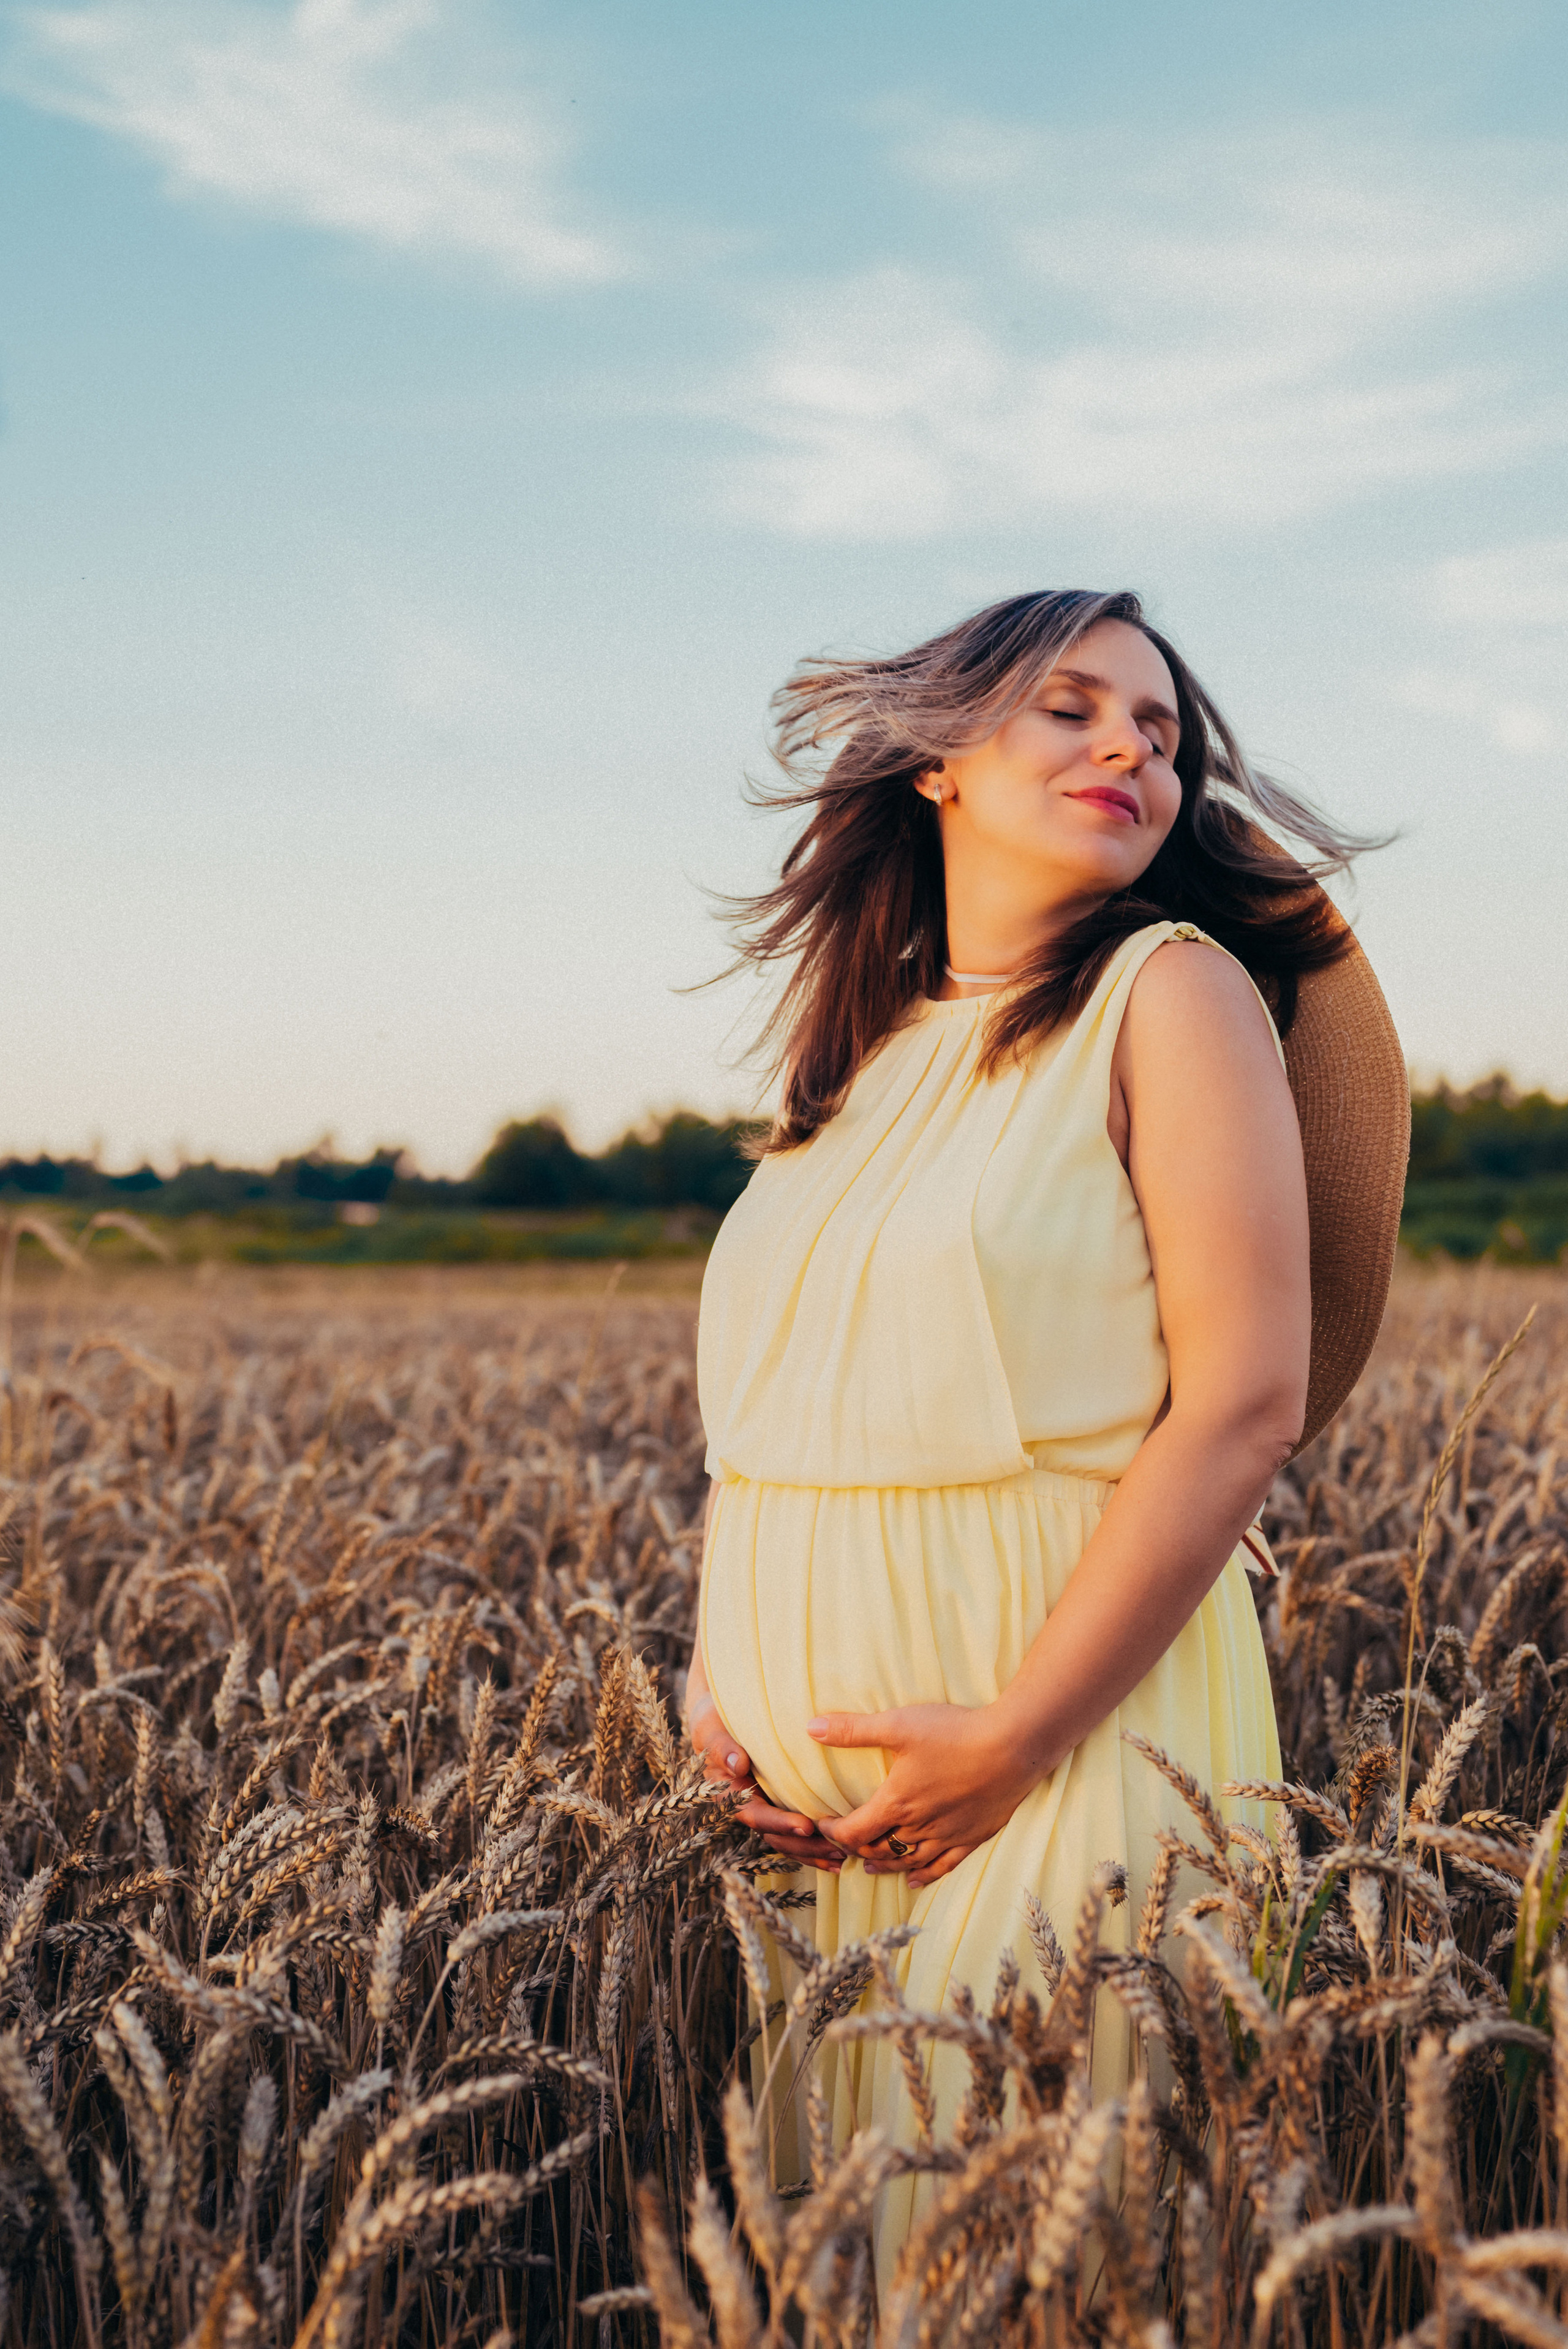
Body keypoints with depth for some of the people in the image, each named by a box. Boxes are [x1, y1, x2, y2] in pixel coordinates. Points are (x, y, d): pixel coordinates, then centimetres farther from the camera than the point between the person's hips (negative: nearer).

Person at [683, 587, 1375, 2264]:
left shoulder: (1174, 992, -5)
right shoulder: (860, 1044, 12)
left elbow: (1242, 1405, -14)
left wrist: (1015, 1737, -18)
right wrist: (712, 1676, 0)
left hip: (1070, 1708, -6)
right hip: (809, 1770, 6)